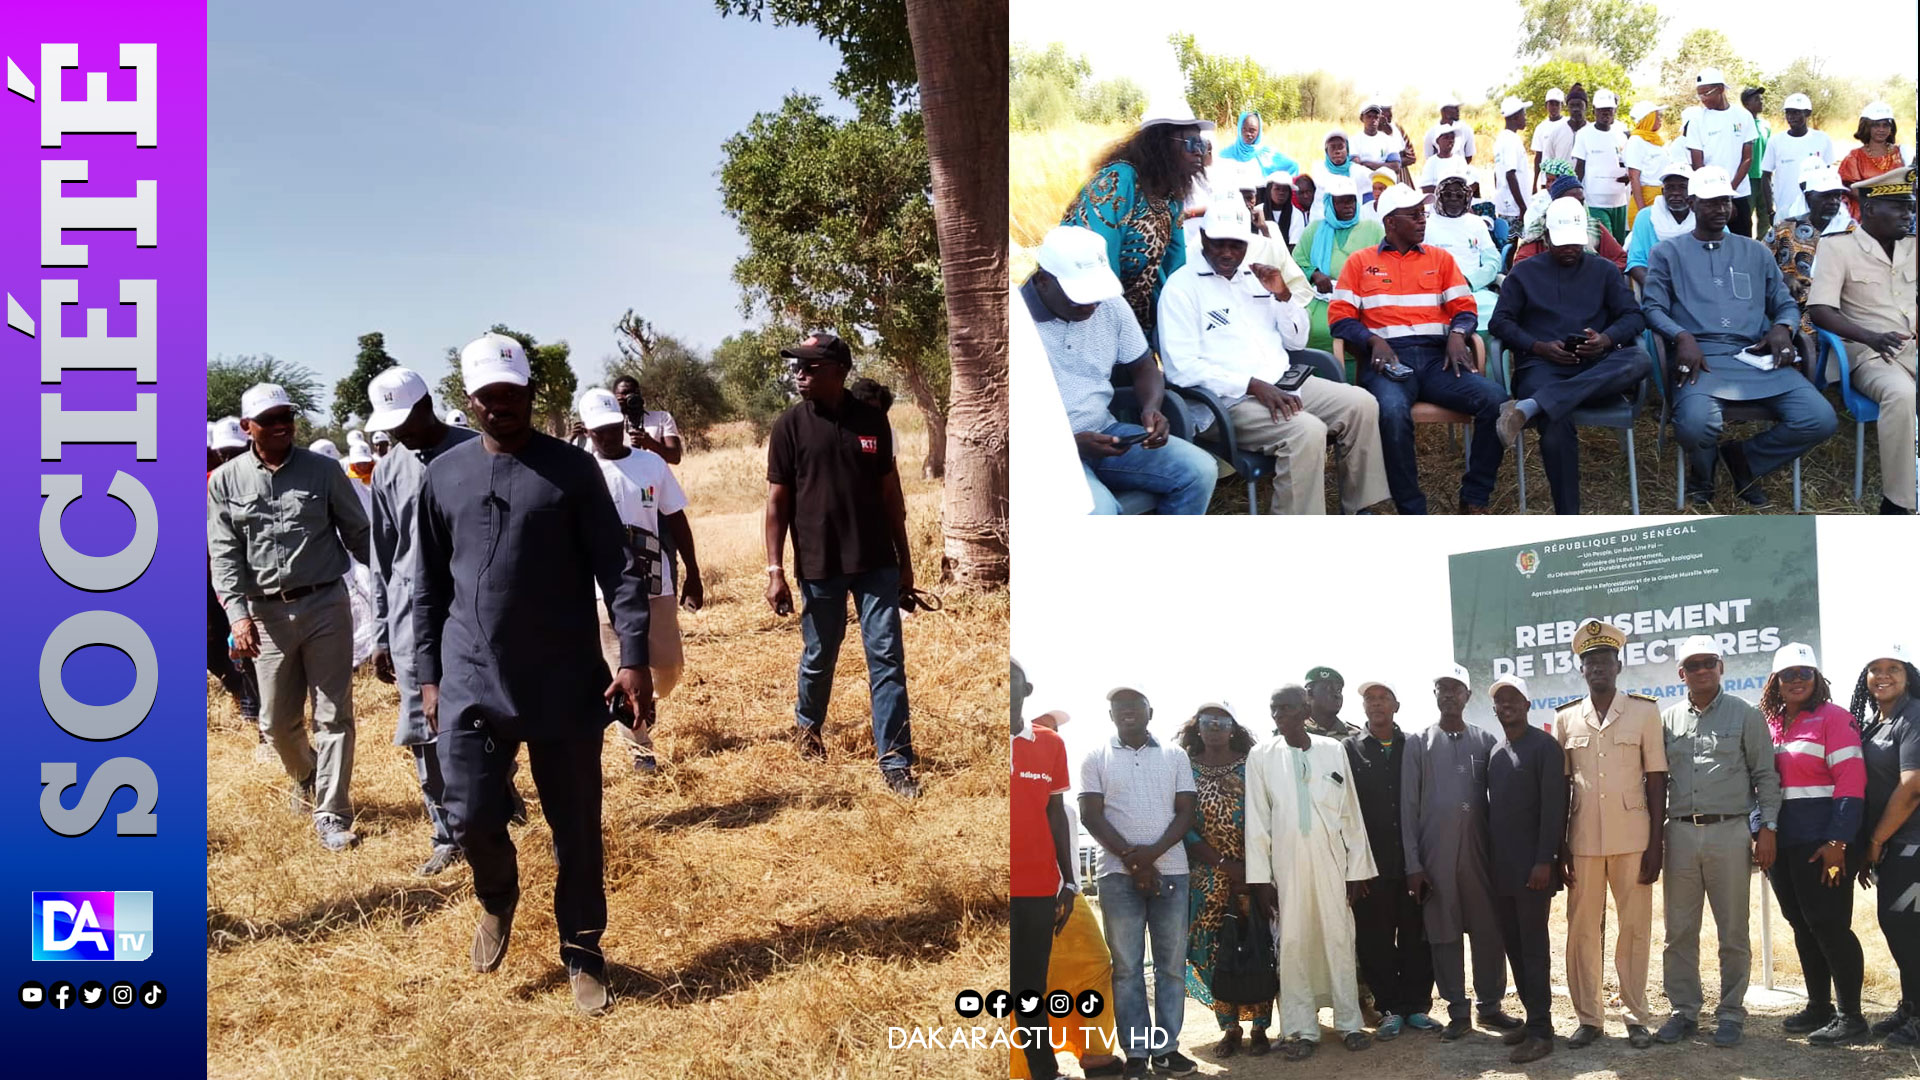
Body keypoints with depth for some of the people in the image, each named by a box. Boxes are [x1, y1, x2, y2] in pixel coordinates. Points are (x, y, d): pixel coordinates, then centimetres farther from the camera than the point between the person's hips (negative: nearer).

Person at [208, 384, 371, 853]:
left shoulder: (323, 470, 0)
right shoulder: (226, 482, 1)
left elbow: (358, 534, 5)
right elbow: (224, 554, -3)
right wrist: (238, 613, -14)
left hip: (325, 604, -1)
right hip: (268, 612, 1)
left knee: (334, 715, 0)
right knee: (278, 721, 10)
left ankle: (332, 815, 9)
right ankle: (305, 776, 41)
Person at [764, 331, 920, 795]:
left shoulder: (872, 421, 2)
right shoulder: (790, 426, -3)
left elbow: (890, 493, 9)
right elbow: (778, 500, -2)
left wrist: (904, 560, 10)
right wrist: (774, 571, -7)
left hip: (876, 563, 1)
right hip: (819, 565, -1)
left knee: (887, 659, -2)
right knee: (819, 656, 13)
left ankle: (895, 761, 2)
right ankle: (808, 724, 41)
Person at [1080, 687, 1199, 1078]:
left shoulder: (1175, 756, 9)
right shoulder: (1096, 758, 6)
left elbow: (1185, 813, 4)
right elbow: (1091, 815, 0)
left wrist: (1153, 852, -11)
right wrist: (1131, 857, -10)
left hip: (1170, 870, 1)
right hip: (1118, 873, -1)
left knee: (1171, 963, 2)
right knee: (1126, 966, 0)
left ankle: (1166, 1046, 9)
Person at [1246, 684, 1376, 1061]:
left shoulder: (1333, 750, 2)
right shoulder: (1261, 756, 1)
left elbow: (1351, 813, 5)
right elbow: (1257, 819, 1)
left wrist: (1357, 868, 2)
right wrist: (1260, 877, -3)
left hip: (1331, 861, 0)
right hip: (1286, 863, 0)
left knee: (1339, 941, 5)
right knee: (1292, 945, 2)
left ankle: (1349, 1022, 16)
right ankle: (1300, 1029, 9)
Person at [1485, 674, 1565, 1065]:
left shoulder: (1544, 746, -7)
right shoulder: (1494, 752, 14)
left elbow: (1554, 807, -13)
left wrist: (1544, 861, -18)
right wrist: (1490, 859, 8)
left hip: (1532, 865, -7)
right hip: (1501, 867, 7)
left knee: (1534, 947, -4)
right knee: (1514, 946, 9)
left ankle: (1541, 1030, 0)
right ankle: (1532, 1017, 18)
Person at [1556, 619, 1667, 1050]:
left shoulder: (1645, 711, 2)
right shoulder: (1566, 719, 7)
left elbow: (1656, 780, 1)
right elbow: (1561, 786, 9)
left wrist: (1656, 843, -3)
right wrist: (1559, 847, 4)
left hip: (1633, 840, -2)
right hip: (1583, 841, 2)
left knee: (1635, 929, 3)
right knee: (1582, 930, 3)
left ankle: (1636, 1017, 12)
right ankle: (1588, 1017, 11)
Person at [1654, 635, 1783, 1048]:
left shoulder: (1745, 715, 3)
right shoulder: (1667, 719, 10)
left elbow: (1765, 776, 2)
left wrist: (1768, 828, -5)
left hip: (1729, 832, -3)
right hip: (1679, 832, 3)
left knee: (1733, 933, 3)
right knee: (1679, 932, 6)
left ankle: (1732, 1013, 13)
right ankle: (1685, 1011, 16)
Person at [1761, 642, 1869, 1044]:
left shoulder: (1831, 717, -6)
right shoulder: (1770, 726, 11)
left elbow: (1851, 780, -12)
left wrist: (1838, 842, -18)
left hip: (1822, 843, -6)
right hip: (1783, 844, 6)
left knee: (1829, 924, -5)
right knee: (1802, 925, 12)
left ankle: (1850, 1015, 4)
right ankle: (1818, 1007, 22)